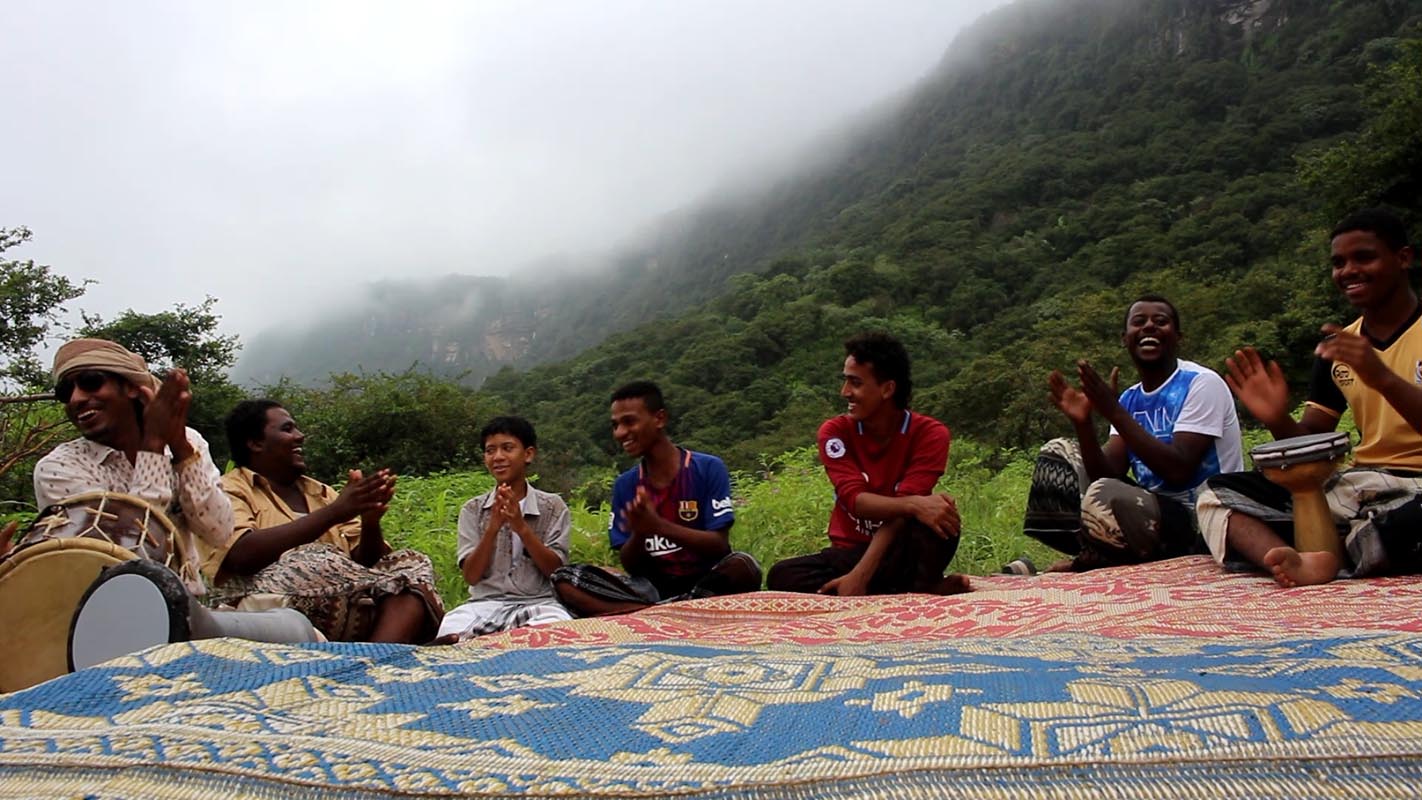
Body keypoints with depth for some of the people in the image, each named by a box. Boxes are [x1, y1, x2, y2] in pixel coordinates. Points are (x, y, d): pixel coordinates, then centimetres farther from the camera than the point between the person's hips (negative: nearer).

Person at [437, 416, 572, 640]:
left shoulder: (553, 506, 5)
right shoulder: (472, 510, 8)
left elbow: (555, 570, -2)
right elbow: (471, 576, 0)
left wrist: (521, 527, -15)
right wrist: (493, 527, -14)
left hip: (539, 601, 0)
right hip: (486, 602, 1)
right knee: (450, 635, -32)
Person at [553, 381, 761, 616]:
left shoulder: (708, 468, -4)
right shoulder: (624, 485, 7)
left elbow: (719, 545, -11)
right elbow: (630, 565, 4)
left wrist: (658, 526, -23)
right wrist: (639, 533, -18)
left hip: (705, 583, -3)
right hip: (652, 587, 3)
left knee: (742, 566, -35)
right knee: (565, 577, -17)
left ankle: (640, 613, -29)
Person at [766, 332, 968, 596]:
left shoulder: (930, 434, -11)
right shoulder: (834, 431, -6)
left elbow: (901, 512, -21)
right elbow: (855, 500, -21)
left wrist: (861, 575, -33)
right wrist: (915, 504, -39)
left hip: (902, 554, -3)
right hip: (851, 553, 3)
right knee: (782, 575, -29)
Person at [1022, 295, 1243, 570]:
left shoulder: (1201, 383, -12)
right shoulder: (1129, 399, 9)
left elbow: (1178, 472, -24)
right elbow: (1108, 475, -2)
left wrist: (1114, 413, -24)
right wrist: (1084, 423, -19)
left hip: (1202, 521, -7)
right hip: (1152, 510, 8)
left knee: (1105, 497, -35)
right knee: (1058, 451, 9)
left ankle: (1093, 560, -2)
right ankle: (1089, 555, 2)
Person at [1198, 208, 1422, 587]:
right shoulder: (1335, 347, 14)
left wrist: (1383, 378, -28)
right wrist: (1278, 420, -9)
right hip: (1358, 486, 6)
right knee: (1217, 494, -13)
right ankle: (1300, 561, -41)